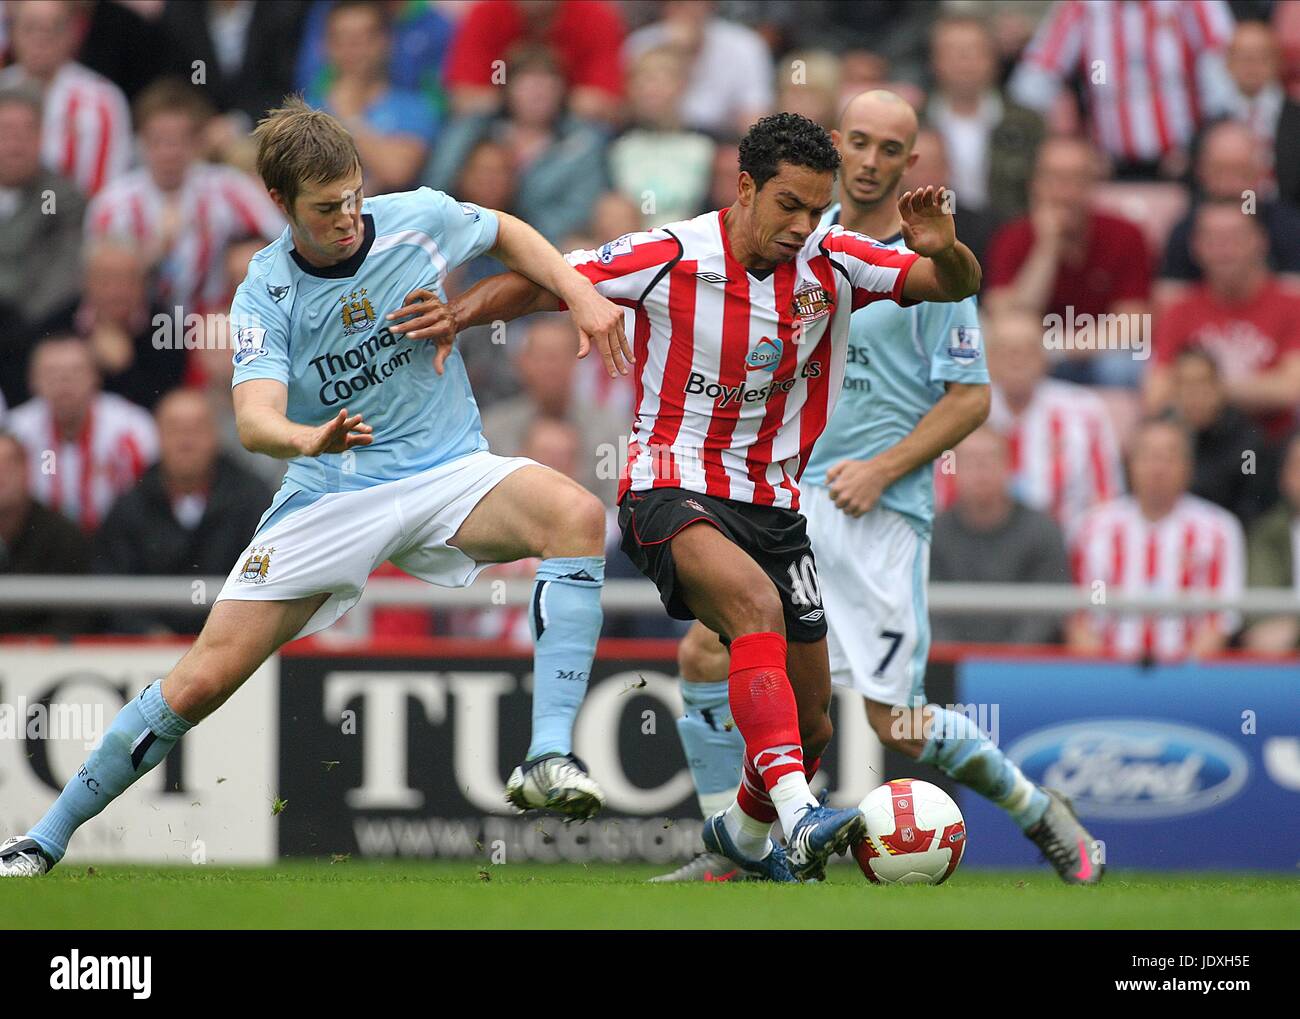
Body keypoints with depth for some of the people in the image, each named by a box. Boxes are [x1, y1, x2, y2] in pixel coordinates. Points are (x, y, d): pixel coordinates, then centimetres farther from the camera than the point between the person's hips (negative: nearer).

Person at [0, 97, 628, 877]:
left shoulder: (419, 220, -6)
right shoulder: (266, 294, -10)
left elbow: (508, 233, 17)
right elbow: (255, 418, -25)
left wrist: (582, 297, 1)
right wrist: (306, 438, -48)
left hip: (446, 475, 1)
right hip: (328, 496, -1)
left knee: (576, 514, -32)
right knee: (204, 678, -8)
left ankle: (549, 756, -36)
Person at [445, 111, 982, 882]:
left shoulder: (832, 262, -3)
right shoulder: (670, 259, -12)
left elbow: (958, 286, -3)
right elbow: (540, 283, -4)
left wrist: (945, 251, -25)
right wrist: (455, 315, -19)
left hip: (773, 503, 5)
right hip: (673, 492, -5)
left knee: (810, 724, 9)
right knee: (757, 603, -37)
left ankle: (744, 831, 42)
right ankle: (800, 817, -49)